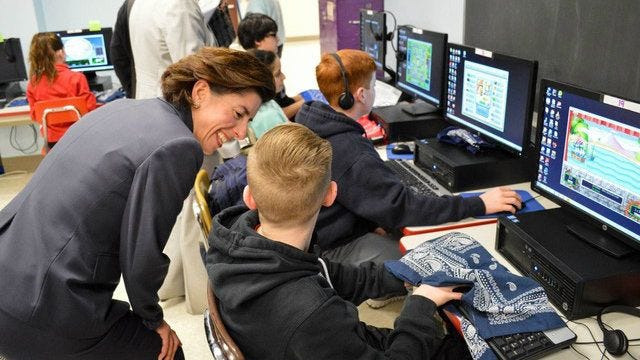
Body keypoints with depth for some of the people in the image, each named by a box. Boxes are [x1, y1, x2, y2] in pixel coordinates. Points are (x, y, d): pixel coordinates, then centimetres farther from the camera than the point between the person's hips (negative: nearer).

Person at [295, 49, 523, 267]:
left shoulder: (312, 123, -1)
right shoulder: (350, 155, -32)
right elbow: (402, 206, -31)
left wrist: (371, 222, 0)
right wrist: (479, 205, -25)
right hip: (335, 249, -9)